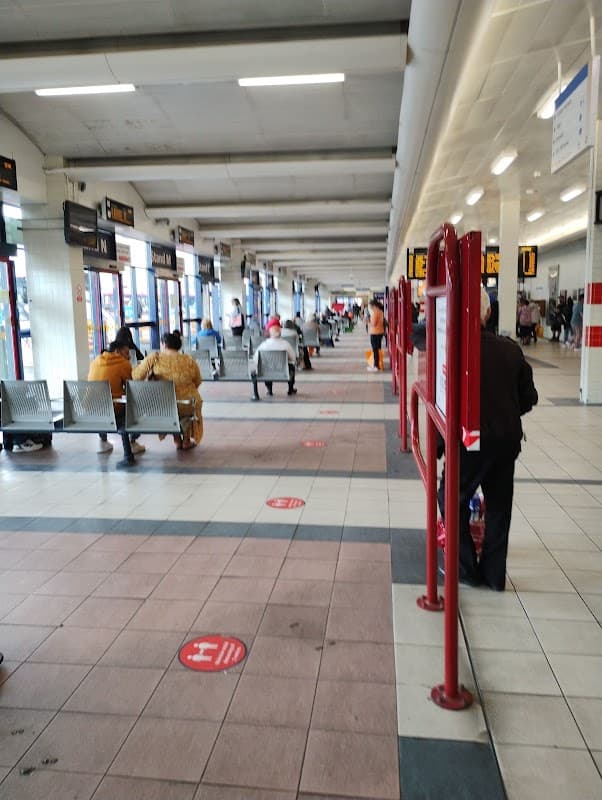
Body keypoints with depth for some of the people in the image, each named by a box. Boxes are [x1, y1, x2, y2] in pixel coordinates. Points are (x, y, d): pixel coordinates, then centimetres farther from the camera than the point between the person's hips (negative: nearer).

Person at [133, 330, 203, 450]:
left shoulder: (154, 358, -11)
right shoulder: (189, 360, -8)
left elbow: (136, 376, -9)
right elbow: (197, 383, 3)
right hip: (187, 407, -1)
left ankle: (177, 441, 39)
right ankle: (187, 441, 39)